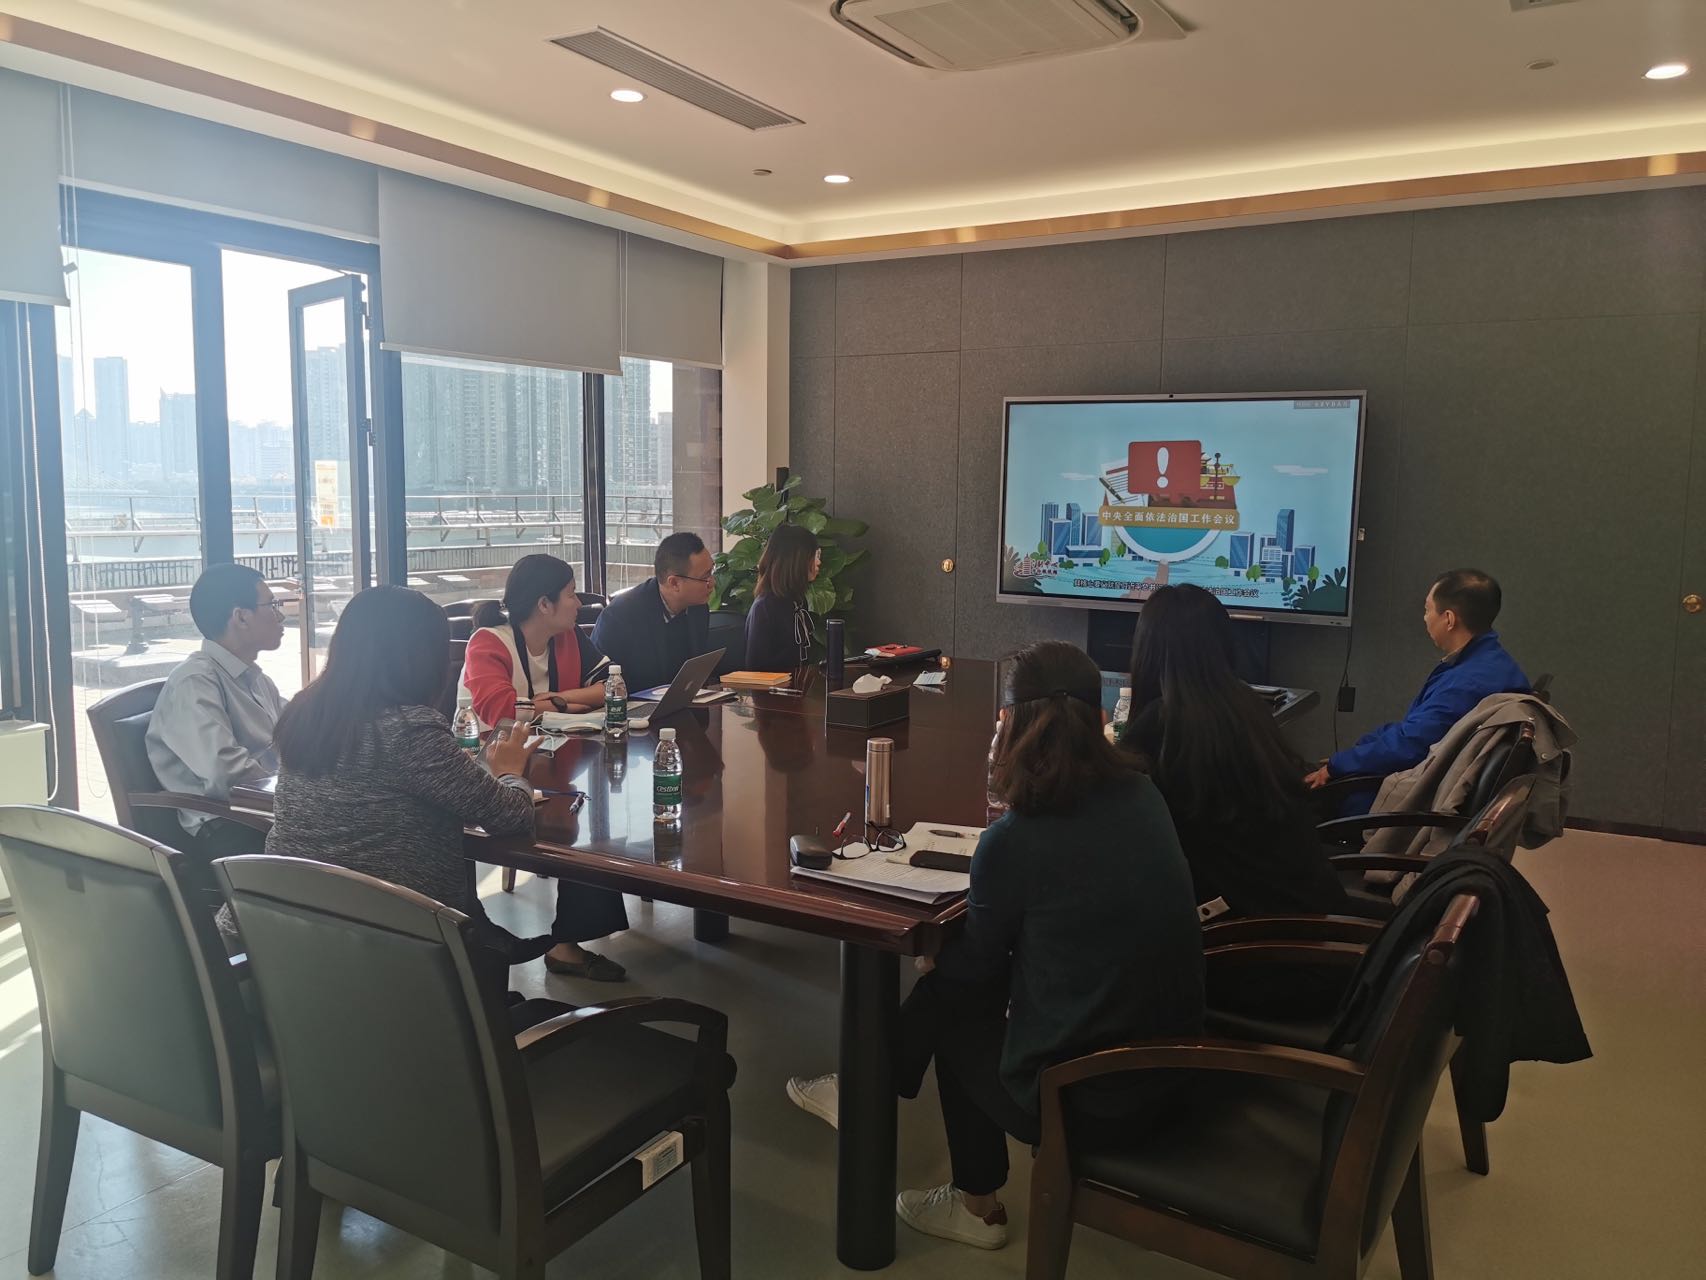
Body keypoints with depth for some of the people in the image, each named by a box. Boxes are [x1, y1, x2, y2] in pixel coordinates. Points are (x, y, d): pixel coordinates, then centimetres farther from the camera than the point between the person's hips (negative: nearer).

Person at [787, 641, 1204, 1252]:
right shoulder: (1143, 795, -2)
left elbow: (975, 960, -1)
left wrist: (933, 956, 18)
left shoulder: (1014, 839, -20)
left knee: (954, 995, 21)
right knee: (962, 974, 19)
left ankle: (978, 1206, 37)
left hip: (1086, 1095, -6)